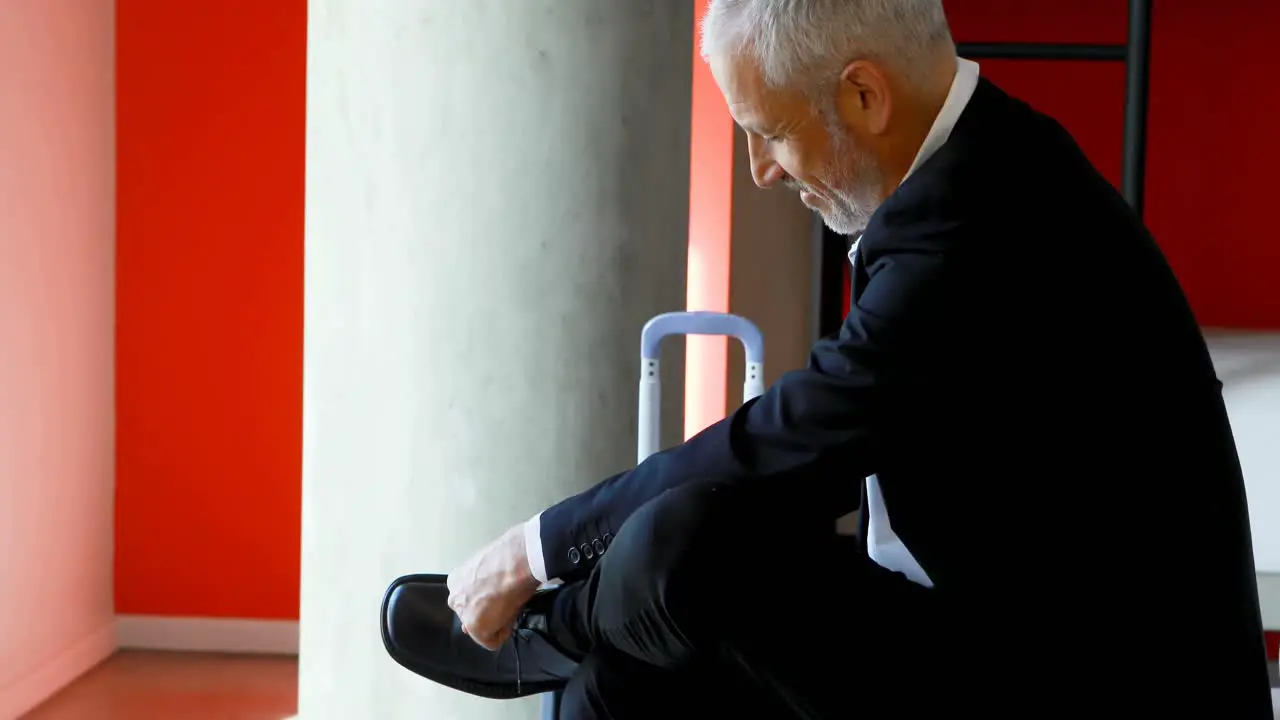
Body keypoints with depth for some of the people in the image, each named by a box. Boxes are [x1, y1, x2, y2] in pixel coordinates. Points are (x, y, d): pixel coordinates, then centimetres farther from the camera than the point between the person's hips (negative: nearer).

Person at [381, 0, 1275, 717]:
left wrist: (539, 549, -4)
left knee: (682, 554, -20)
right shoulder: (986, 163, 7)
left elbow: (775, 452, -18)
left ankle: (549, 637, 14)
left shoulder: (976, 230, -26)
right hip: (1034, 632, 11)